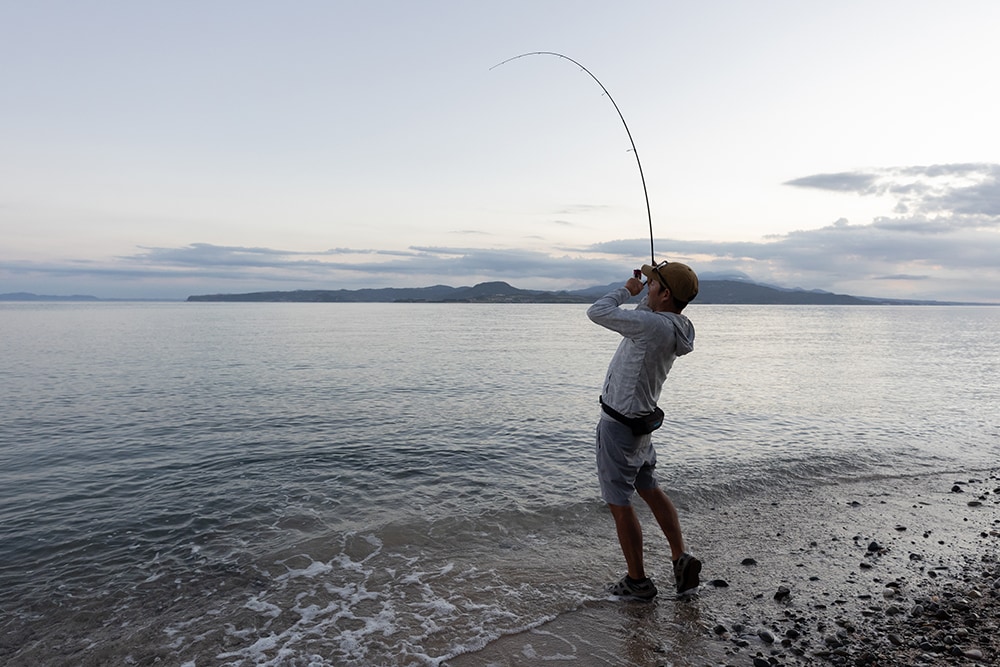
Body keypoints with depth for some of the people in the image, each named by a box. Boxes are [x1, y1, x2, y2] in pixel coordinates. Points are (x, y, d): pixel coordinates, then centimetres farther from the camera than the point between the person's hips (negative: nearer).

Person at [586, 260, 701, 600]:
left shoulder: (652, 325, -27)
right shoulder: (674, 328, 2)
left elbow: (597, 312, -22)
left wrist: (627, 290, -7)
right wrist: (640, 297, 7)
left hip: (618, 424, -9)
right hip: (642, 420, 9)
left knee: (619, 503, 4)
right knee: (650, 489, 23)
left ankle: (637, 581, 18)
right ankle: (681, 558, 23)